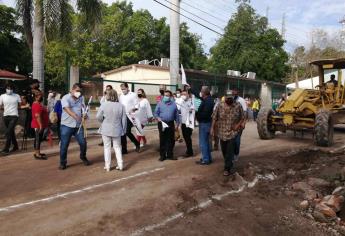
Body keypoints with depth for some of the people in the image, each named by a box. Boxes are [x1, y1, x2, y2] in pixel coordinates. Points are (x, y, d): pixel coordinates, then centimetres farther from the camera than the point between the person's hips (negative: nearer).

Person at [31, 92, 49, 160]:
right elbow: (37, 116, -25)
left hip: (39, 125, 11)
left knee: (38, 139, 15)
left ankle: (37, 153, 23)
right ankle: (37, 155, -3)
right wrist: (40, 125, -26)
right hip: (39, 125, -11)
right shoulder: (37, 105, -19)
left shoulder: (38, 104, 16)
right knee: (38, 139, -7)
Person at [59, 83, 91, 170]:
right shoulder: (65, 98, -7)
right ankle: (62, 163, 19)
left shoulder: (81, 98, 8)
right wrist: (75, 116, -42)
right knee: (64, 145, 3)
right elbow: (67, 109, -23)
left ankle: (83, 157, 30)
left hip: (78, 125, 3)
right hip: (67, 125, -3)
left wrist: (84, 114, -25)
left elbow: (83, 108, 0)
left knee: (83, 143, 3)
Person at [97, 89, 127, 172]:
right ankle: (120, 165, 12)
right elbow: (124, 119, -2)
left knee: (107, 147, 10)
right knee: (117, 147, 14)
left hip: (106, 130, -1)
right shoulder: (121, 106, -6)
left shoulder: (104, 105, -11)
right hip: (116, 130, 1)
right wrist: (124, 129, 9)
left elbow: (98, 117, -7)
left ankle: (107, 166, 15)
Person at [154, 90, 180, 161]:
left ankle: (170, 155, 18)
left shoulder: (173, 104, 9)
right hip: (162, 124, -2)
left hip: (170, 124, 2)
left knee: (171, 140, 6)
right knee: (162, 140, 2)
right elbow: (155, 113, 4)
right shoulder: (160, 103, 4)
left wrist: (177, 124, 8)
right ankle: (162, 155, 12)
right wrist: (158, 118, -15)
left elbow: (176, 115, 11)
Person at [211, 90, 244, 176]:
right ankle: (230, 165, 37)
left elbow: (242, 117, 3)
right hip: (222, 132, 2)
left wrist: (238, 125, -9)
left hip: (233, 132, -2)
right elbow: (214, 117, 0)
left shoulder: (238, 106, -5)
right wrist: (212, 128, -4)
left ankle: (227, 168, 6)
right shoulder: (220, 106, -3)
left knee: (230, 151, -5)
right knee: (224, 151, 14)